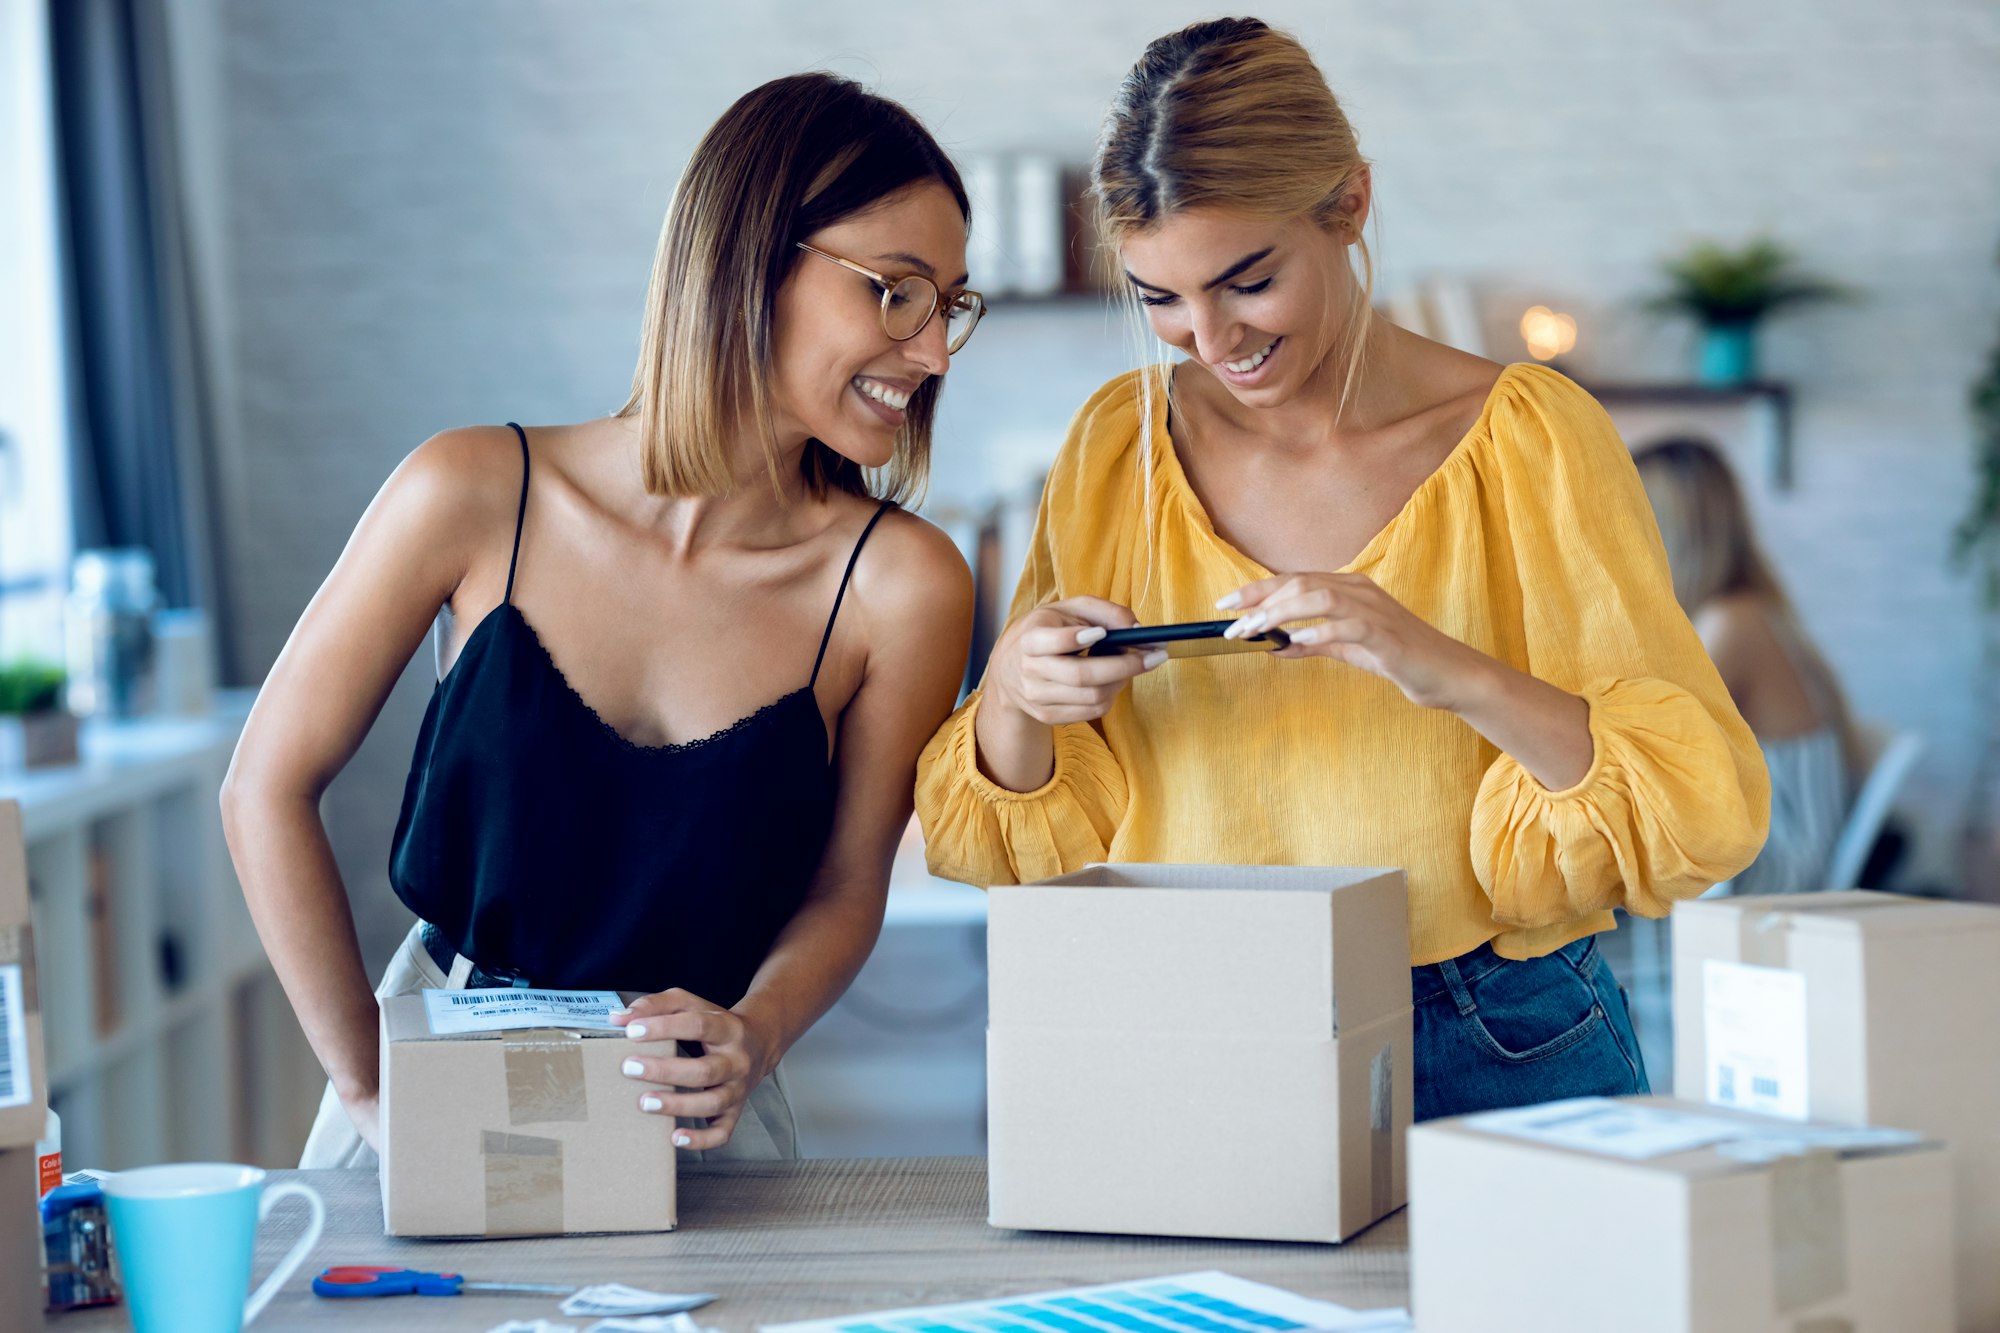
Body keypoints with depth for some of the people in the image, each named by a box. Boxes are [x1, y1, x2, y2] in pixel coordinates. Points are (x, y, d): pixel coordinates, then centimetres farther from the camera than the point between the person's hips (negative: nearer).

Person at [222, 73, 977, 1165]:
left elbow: (846, 886, 2)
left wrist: (750, 1041, -17)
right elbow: (269, 786, -2)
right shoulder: (477, 496, -10)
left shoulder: (898, 584, -9)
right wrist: (371, 1084, -5)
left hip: (692, 1120, 0)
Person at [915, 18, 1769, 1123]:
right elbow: (1022, 845, 9)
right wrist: (1014, 695, -13)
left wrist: (1455, 674, -23)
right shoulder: (1120, 448, 6)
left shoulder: (1527, 439, -2)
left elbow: (1704, 804, -9)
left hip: (1500, 1060, -2)